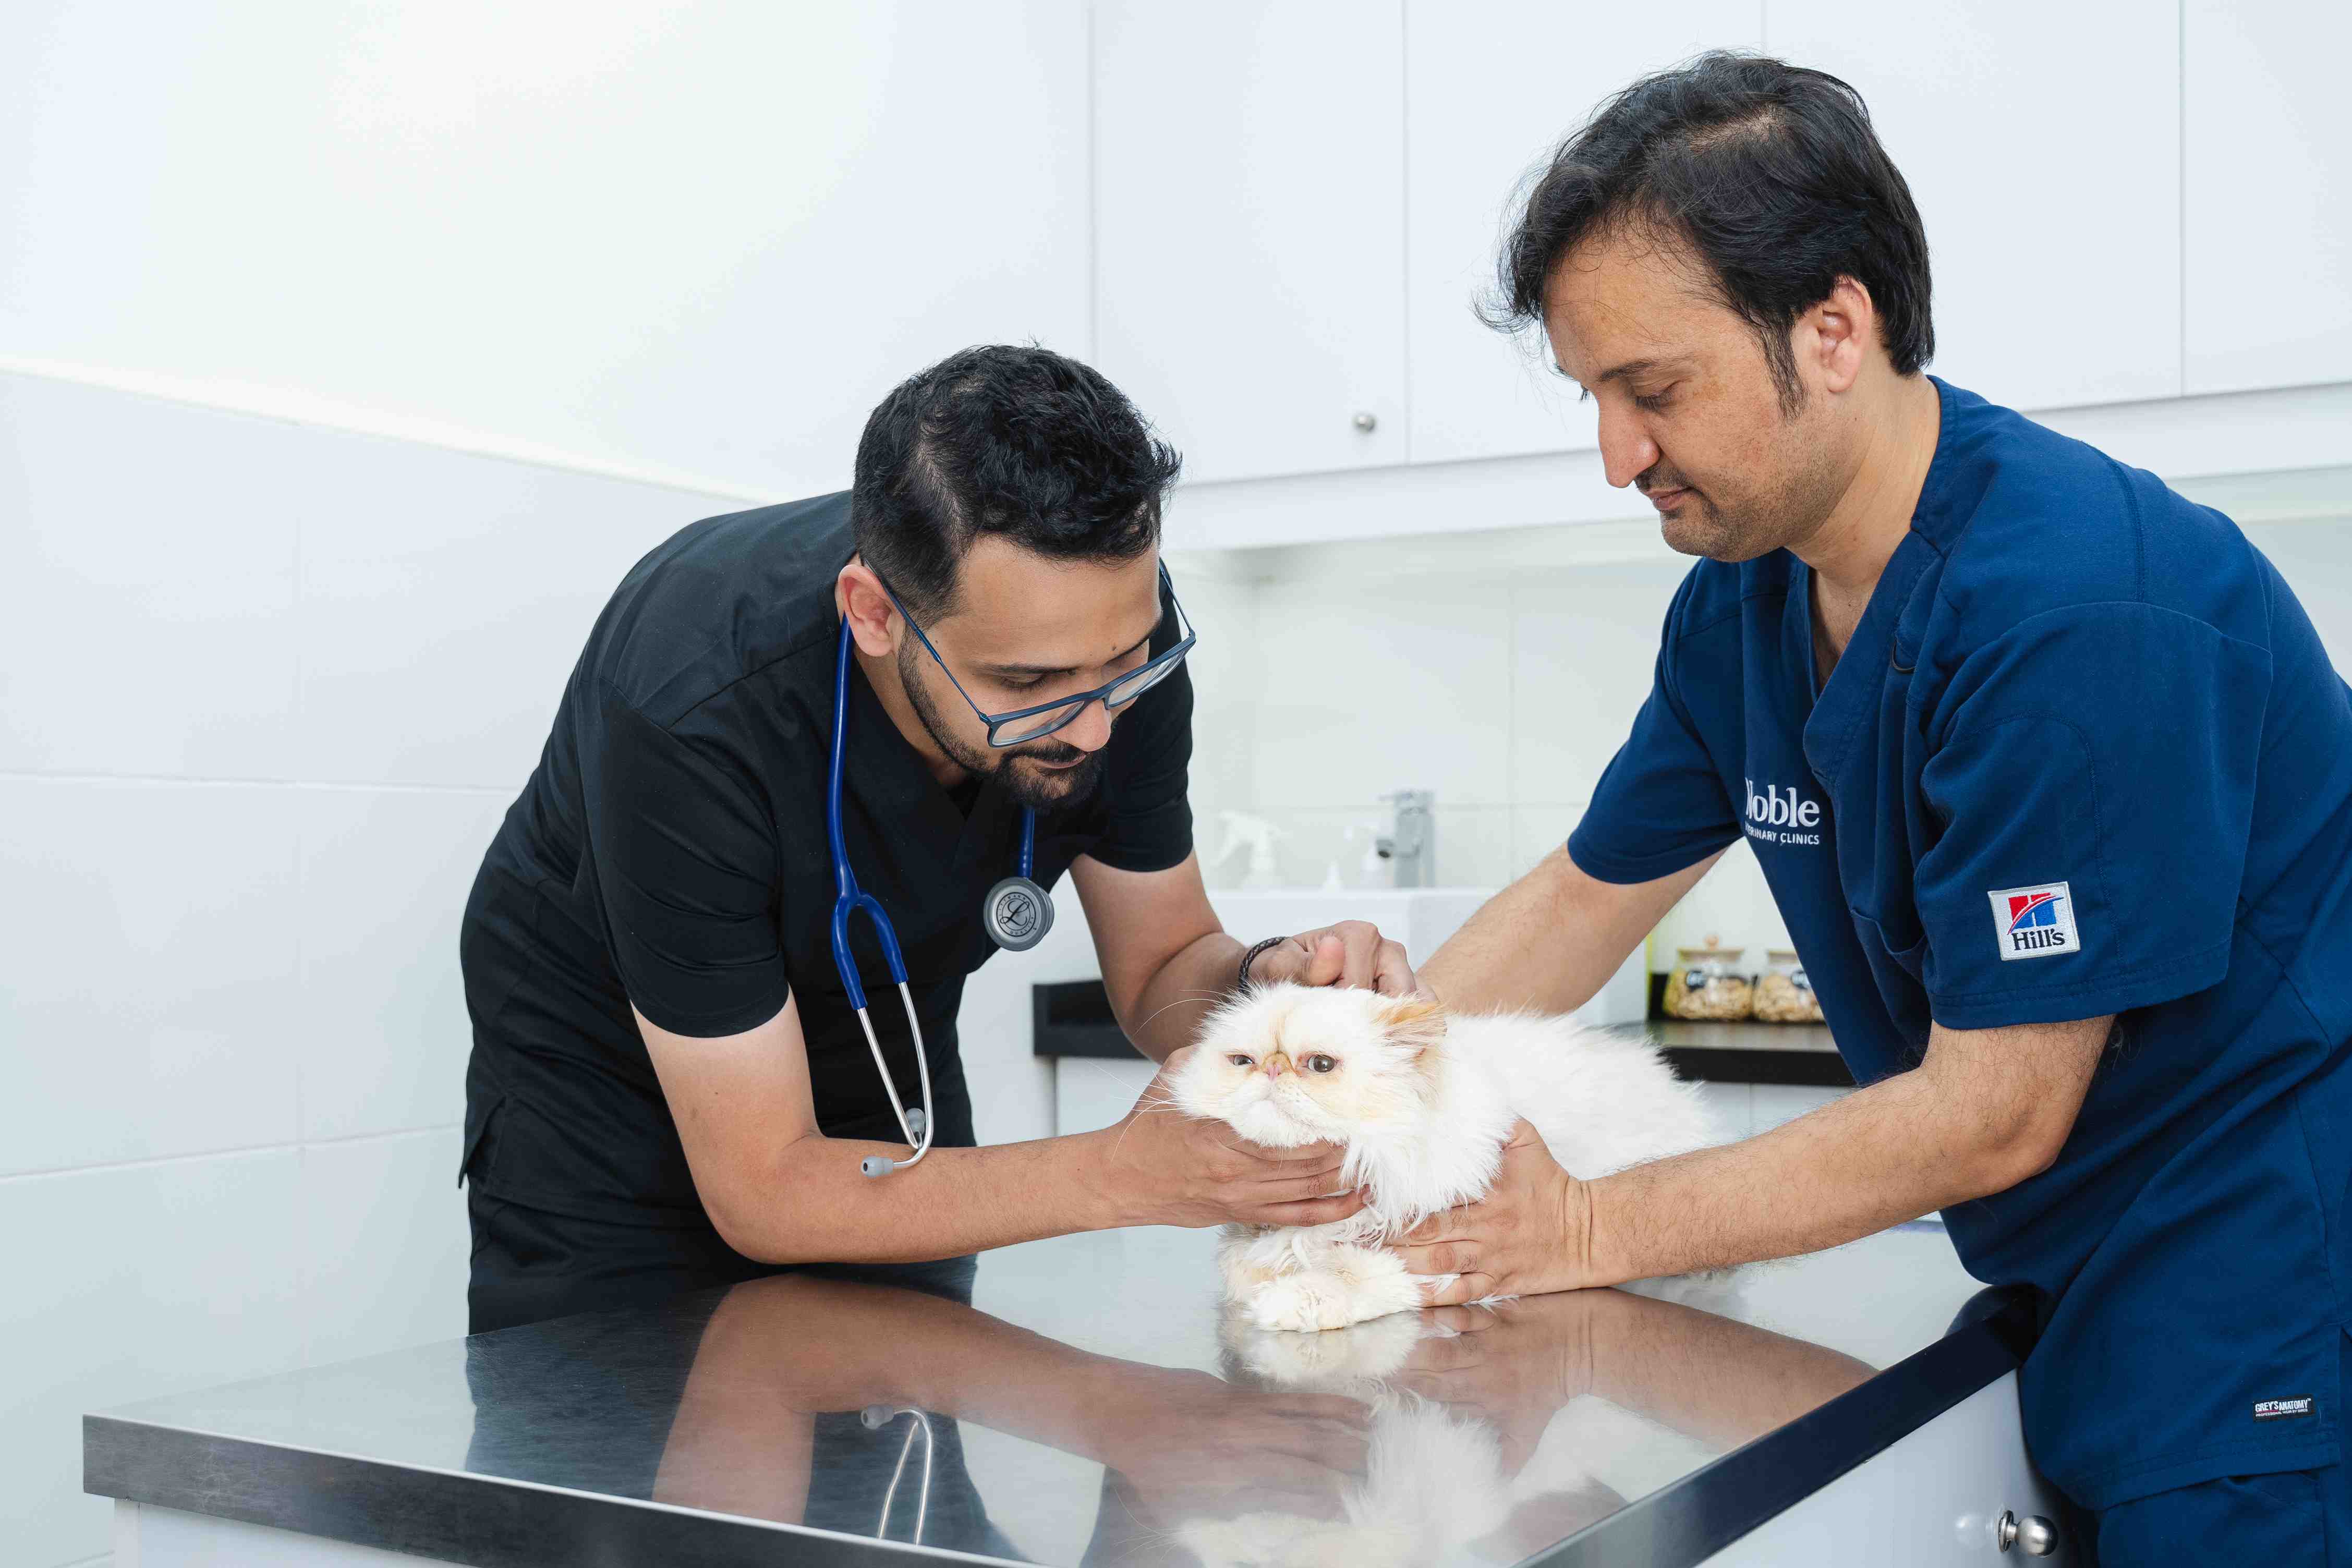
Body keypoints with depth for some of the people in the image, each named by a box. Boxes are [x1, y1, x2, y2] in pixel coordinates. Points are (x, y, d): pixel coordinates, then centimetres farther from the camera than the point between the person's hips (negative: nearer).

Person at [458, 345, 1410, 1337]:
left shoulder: (1109, 619, -23)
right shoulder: (690, 708, -38)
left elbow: (1161, 970, -8)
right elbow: (761, 1189, -31)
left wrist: (1265, 983, -31)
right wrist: (1124, 1173, -40)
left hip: (889, 1112, 4)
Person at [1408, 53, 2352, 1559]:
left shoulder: (2078, 609, -27)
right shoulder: (1743, 600, 0)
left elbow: (1990, 1113, -23)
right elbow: (1585, 897, 11)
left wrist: (1588, 1231, -17)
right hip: (2059, 1292, 7)